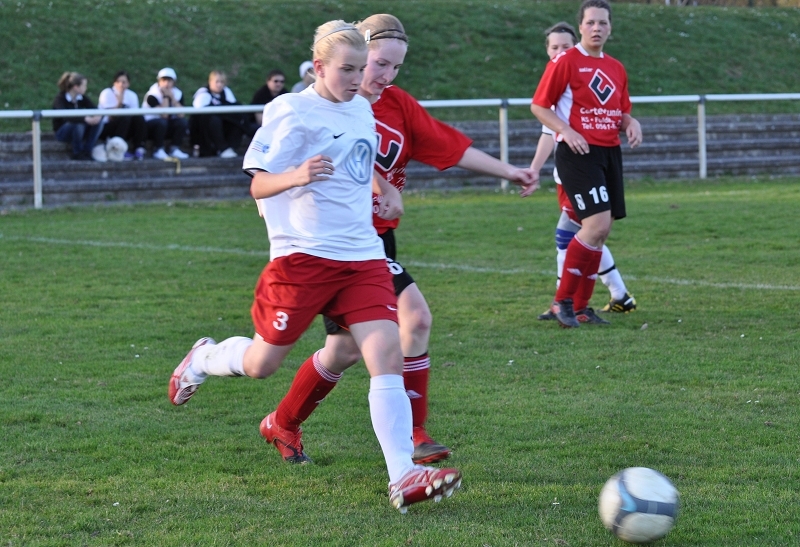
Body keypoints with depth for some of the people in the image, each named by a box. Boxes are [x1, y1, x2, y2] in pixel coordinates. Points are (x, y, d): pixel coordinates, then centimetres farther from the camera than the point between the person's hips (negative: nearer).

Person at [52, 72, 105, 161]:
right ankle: (77, 153, -20)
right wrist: (85, 119, -48)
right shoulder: (59, 99, -18)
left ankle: (87, 151, -22)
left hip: (78, 131, 6)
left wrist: (98, 116, -35)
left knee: (99, 120, -19)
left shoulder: (82, 98, 0)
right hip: (62, 133, -5)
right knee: (78, 123, -37)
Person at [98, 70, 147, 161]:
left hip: (126, 130, 5)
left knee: (139, 118, -21)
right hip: (105, 128, -5)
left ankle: (139, 149, -21)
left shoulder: (132, 95, 2)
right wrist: (119, 103, -34)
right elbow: (112, 117, -20)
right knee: (124, 118, -32)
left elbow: (136, 114, -2)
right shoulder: (107, 93, -12)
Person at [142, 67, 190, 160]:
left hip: (168, 128, 5)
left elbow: (181, 114, -17)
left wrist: (172, 97, -22)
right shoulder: (153, 94, -19)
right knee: (161, 122, -34)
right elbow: (164, 115, -28)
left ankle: (175, 149, -13)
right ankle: (158, 150, -22)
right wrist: (165, 96, -25)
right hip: (149, 126, -5)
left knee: (182, 121, -20)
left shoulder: (177, 93, -3)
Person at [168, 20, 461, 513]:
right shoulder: (293, 111, -8)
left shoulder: (362, 110, 13)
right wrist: (296, 175, -27)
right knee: (262, 364, 5)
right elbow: (258, 185, -8)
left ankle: (403, 477, -19)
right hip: (302, 254, -5)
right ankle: (204, 358, 41)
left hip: (363, 256, 5)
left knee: (387, 352, -13)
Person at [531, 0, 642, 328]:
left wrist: (631, 124, 0)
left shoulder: (616, 68, 14)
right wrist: (566, 131, -19)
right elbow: (538, 106, -5)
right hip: (578, 153, -7)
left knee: (600, 232, 6)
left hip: (610, 153, 7)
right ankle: (563, 301, -7)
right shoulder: (565, 62, -6)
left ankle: (580, 307, 14)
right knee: (597, 224, -18)